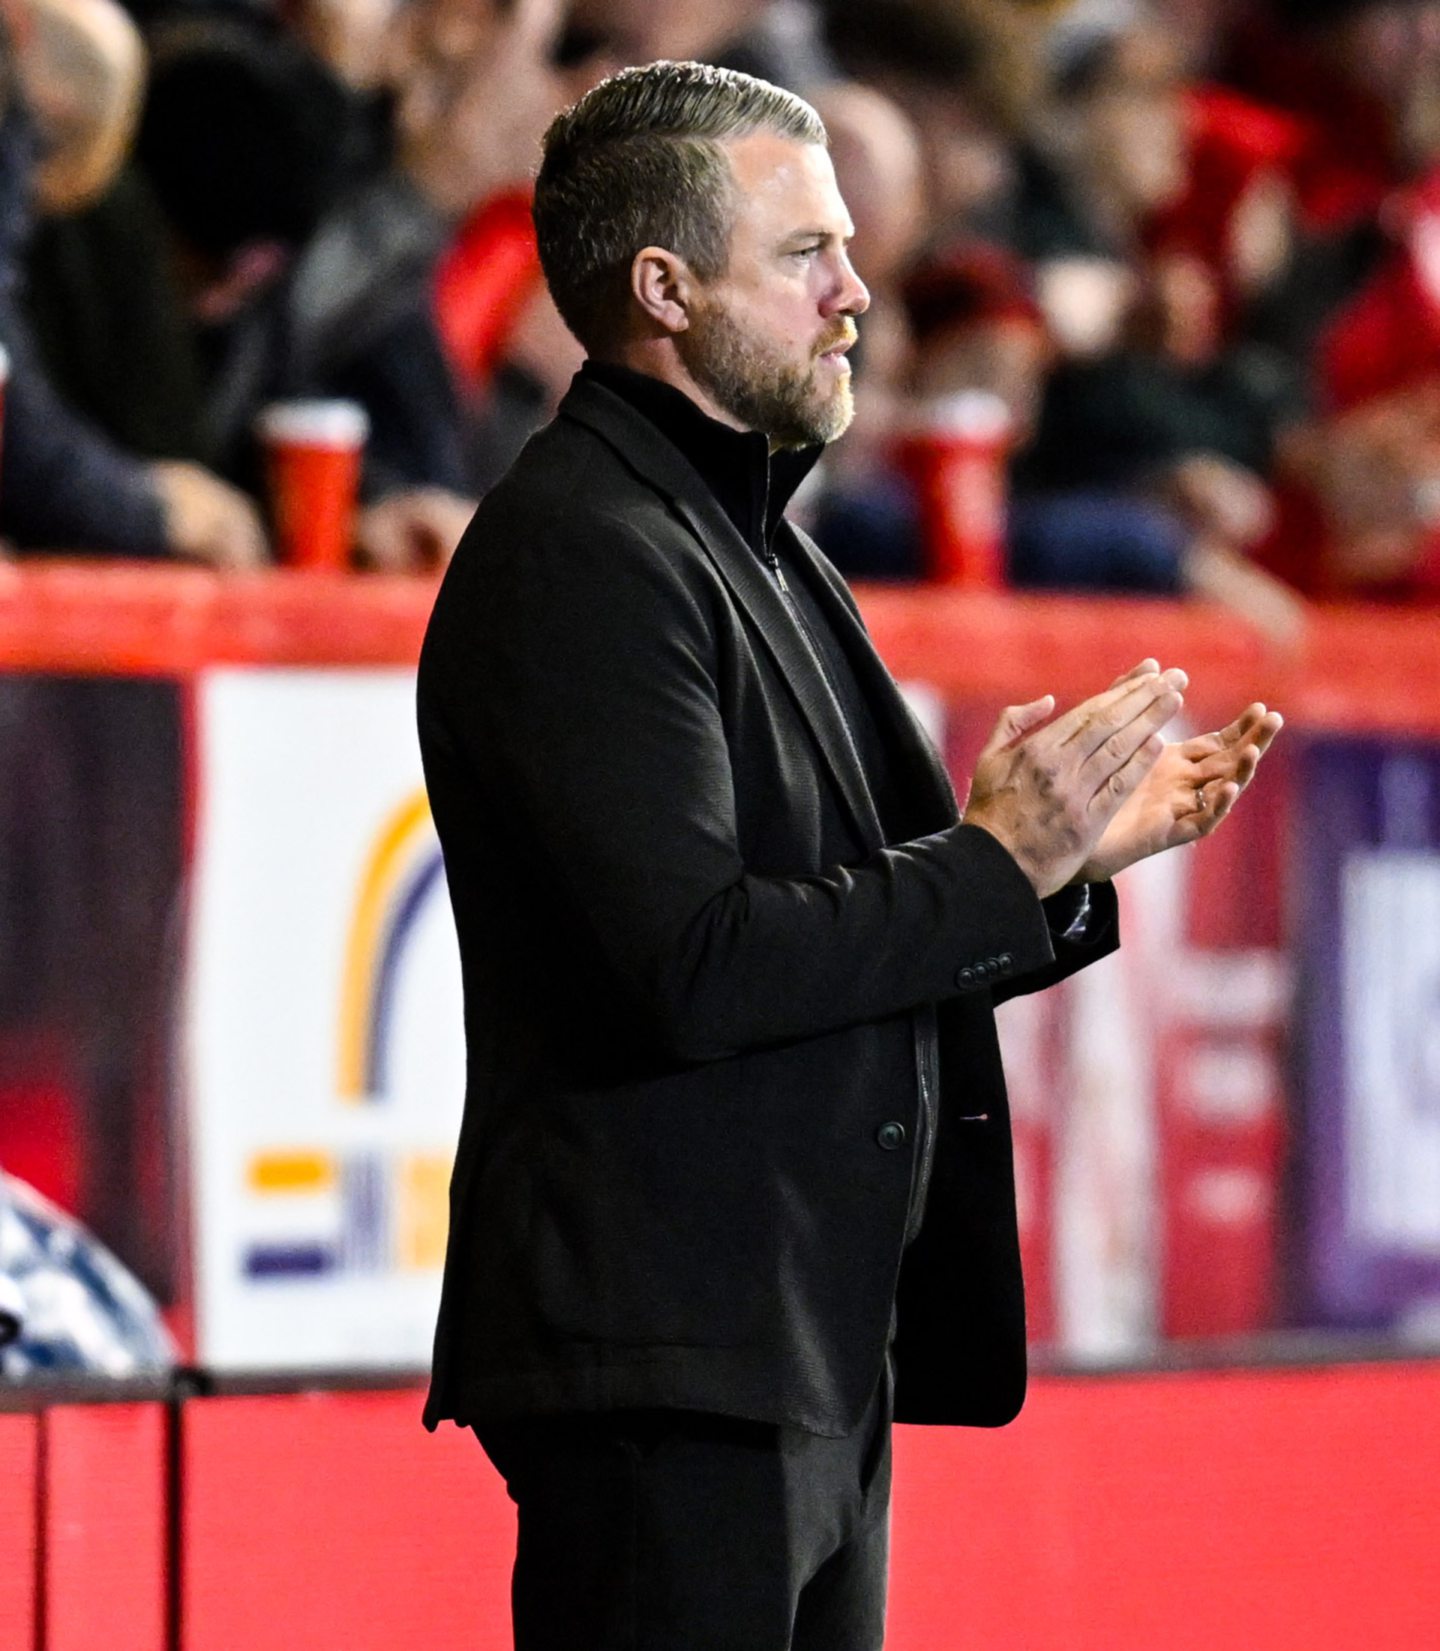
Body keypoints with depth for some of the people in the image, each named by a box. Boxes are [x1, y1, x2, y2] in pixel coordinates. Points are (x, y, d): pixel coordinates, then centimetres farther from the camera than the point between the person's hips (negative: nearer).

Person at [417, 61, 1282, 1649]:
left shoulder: (757, 547, 19)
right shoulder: (577, 556, -12)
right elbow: (692, 967, -21)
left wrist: (1085, 849, 7)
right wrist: (1000, 862, -14)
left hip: (814, 1364, 10)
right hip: (666, 1368, -10)